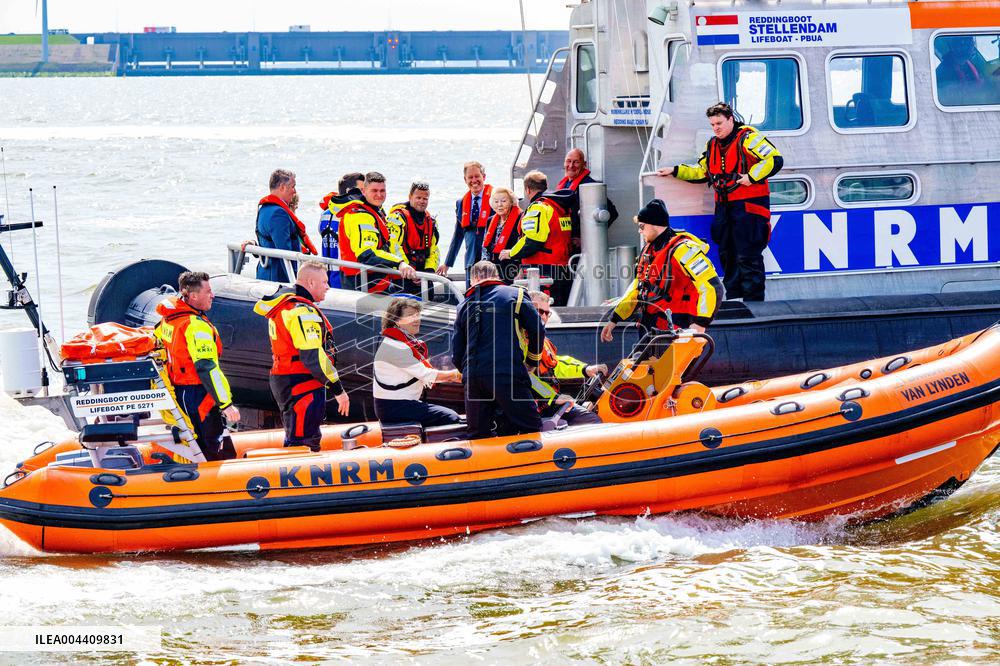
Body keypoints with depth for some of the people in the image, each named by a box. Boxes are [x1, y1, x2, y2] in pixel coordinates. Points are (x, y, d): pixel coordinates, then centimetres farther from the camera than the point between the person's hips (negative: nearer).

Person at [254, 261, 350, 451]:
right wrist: (338, 389, -20)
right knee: (301, 444, -12)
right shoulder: (303, 311, -18)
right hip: (302, 387, -11)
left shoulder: (282, 305, 16)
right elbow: (313, 357, -24)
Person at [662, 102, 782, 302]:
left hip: (748, 207, -8)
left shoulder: (747, 138, -8)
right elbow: (702, 171, 28)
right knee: (727, 255, 11)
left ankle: (753, 302, -9)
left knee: (748, 257, -10)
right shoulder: (713, 145, 17)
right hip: (724, 208, 8)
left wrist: (752, 176, -20)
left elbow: (775, 159, -15)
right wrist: (676, 171, 20)